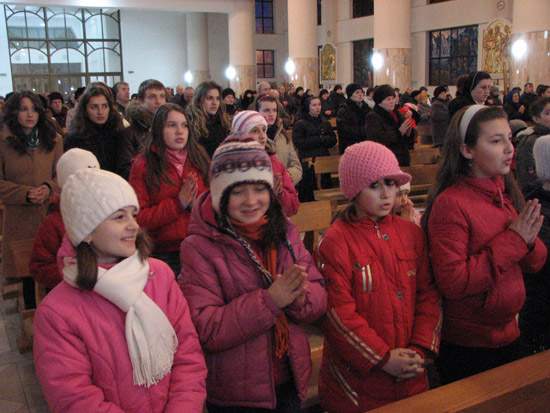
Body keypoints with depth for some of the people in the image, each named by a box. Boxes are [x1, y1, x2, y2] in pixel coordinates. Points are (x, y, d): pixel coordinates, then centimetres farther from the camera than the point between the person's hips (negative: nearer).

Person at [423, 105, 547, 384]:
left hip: (508, 334, 7)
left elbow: (534, 263, 8)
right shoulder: (450, 203, -20)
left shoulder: (506, 193, 3)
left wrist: (528, 241, -14)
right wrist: (511, 241, -24)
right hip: (466, 347, -7)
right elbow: (452, 282, -26)